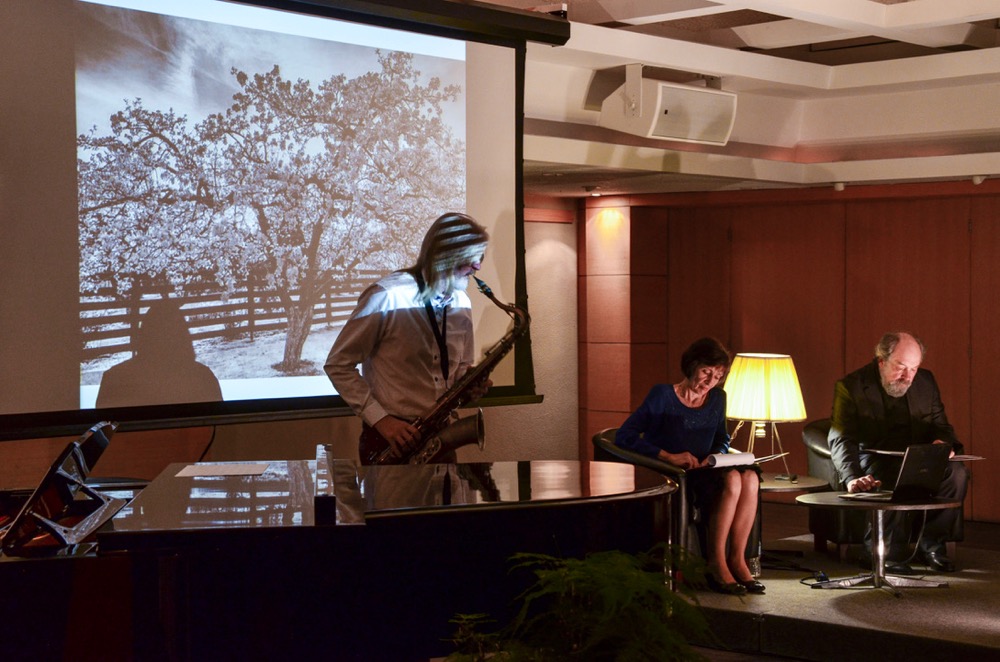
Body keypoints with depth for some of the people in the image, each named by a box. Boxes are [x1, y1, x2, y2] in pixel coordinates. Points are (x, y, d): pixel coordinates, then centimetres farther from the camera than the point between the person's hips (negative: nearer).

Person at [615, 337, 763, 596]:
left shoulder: (717, 398, 12)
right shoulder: (663, 395, -6)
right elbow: (624, 436, -12)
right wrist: (669, 457, -20)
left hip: (704, 472, 6)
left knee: (749, 477, -26)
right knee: (731, 480, -31)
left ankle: (737, 558, -23)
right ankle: (715, 562, -25)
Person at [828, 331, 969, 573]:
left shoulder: (926, 382, 7)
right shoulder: (851, 387, -8)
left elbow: (941, 426, 14)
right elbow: (841, 440, -17)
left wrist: (943, 442, -14)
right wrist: (853, 478, -36)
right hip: (874, 461, -5)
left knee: (957, 472, -24)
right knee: (895, 480, -38)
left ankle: (932, 542, -10)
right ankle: (886, 553, -19)